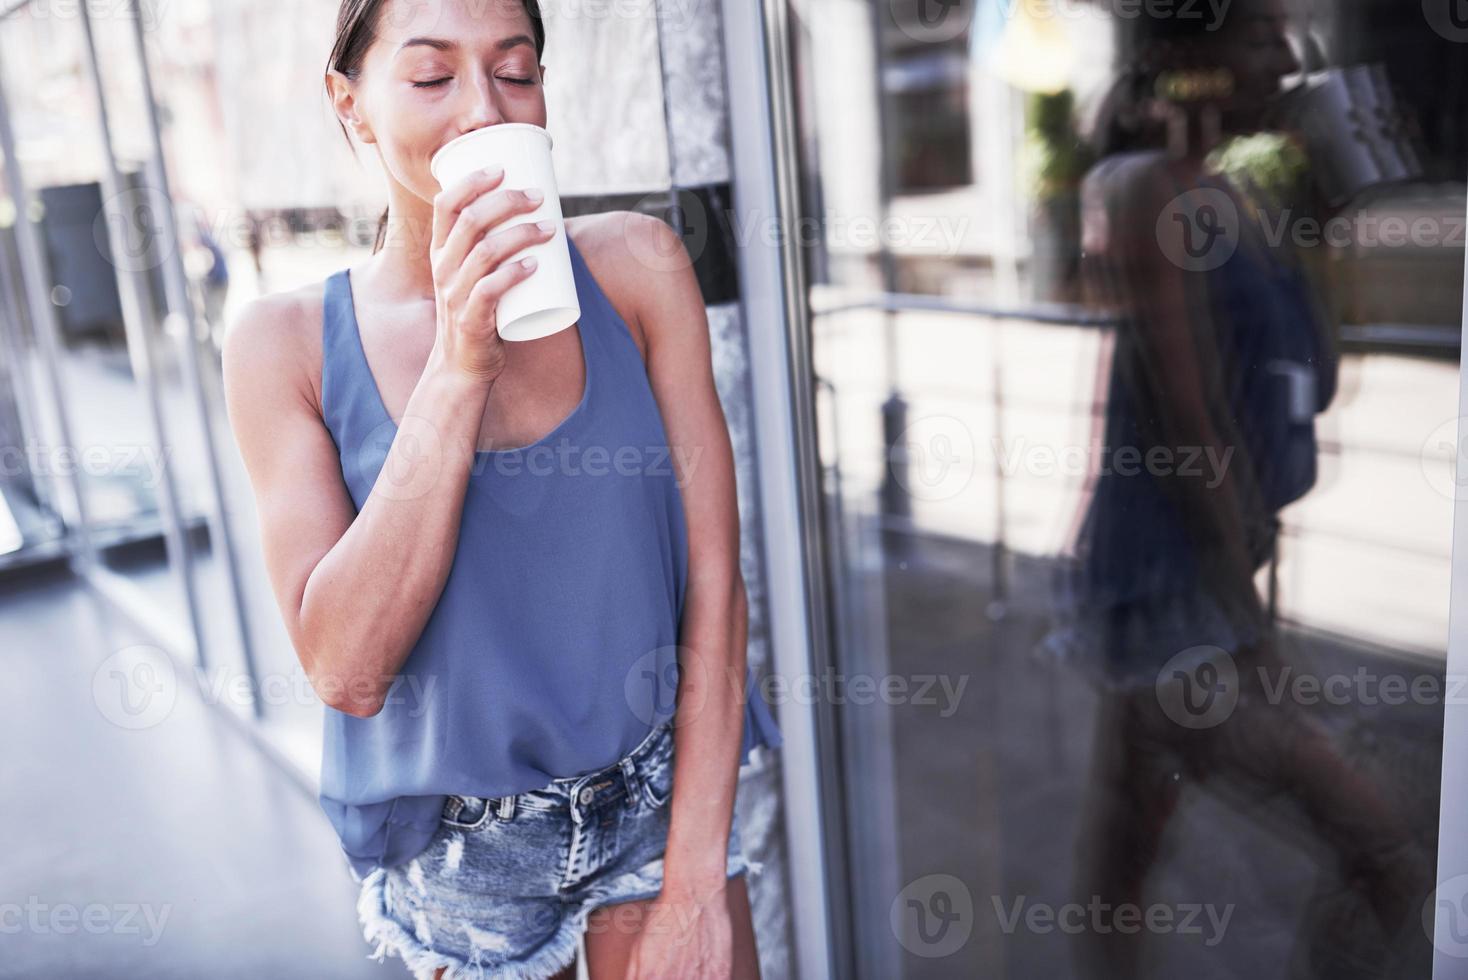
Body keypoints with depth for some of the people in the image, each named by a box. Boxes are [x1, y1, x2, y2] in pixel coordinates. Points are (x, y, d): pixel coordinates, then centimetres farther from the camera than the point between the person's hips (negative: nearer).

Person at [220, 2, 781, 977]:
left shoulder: (632, 264, -11)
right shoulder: (288, 341, -12)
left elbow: (714, 581, -10)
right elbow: (344, 668, -20)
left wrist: (696, 887, -11)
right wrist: (459, 365, -27)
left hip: (662, 794, 1)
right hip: (459, 849, 0)